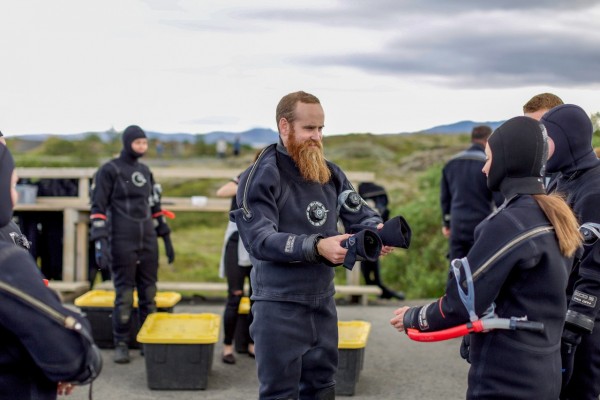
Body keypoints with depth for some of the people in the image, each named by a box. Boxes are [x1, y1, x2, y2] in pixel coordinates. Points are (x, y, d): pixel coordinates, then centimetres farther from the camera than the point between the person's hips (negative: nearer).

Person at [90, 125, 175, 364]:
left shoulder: (145, 171, 13)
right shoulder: (109, 171, -6)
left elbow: (155, 206, 18)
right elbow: (98, 209, -10)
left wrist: (167, 239, 15)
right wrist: (101, 243, -19)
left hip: (148, 241, 5)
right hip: (122, 243, -5)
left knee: (148, 293, 5)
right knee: (124, 295, -3)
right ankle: (121, 345, 7)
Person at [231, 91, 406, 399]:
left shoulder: (329, 172, 8)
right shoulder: (261, 176, -12)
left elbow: (360, 214, 8)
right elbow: (260, 241, -22)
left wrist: (376, 230, -16)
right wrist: (316, 247, -33)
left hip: (323, 301, 7)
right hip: (279, 305, -6)